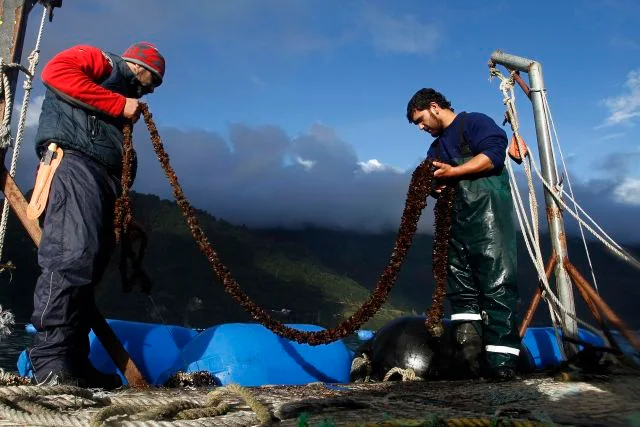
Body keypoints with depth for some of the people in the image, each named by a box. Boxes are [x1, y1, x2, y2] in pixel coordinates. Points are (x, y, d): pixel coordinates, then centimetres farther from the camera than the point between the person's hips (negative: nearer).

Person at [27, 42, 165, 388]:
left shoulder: (124, 98, 35)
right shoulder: (101, 60, 16)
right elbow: (55, 71, -8)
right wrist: (119, 104, -6)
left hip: (104, 177, 9)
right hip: (73, 159, -9)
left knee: (89, 268, 1)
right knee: (73, 254, -23)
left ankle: (74, 363, 2)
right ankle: (50, 360, -25)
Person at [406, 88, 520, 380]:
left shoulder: (474, 122, 5)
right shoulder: (436, 147, 28)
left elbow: (494, 154, -13)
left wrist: (452, 172, -14)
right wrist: (435, 186, 1)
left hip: (488, 215, -8)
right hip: (457, 223, 9)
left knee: (497, 284, -11)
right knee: (461, 288, 2)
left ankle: (502, 359, -11)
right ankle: (469, 356, 1)